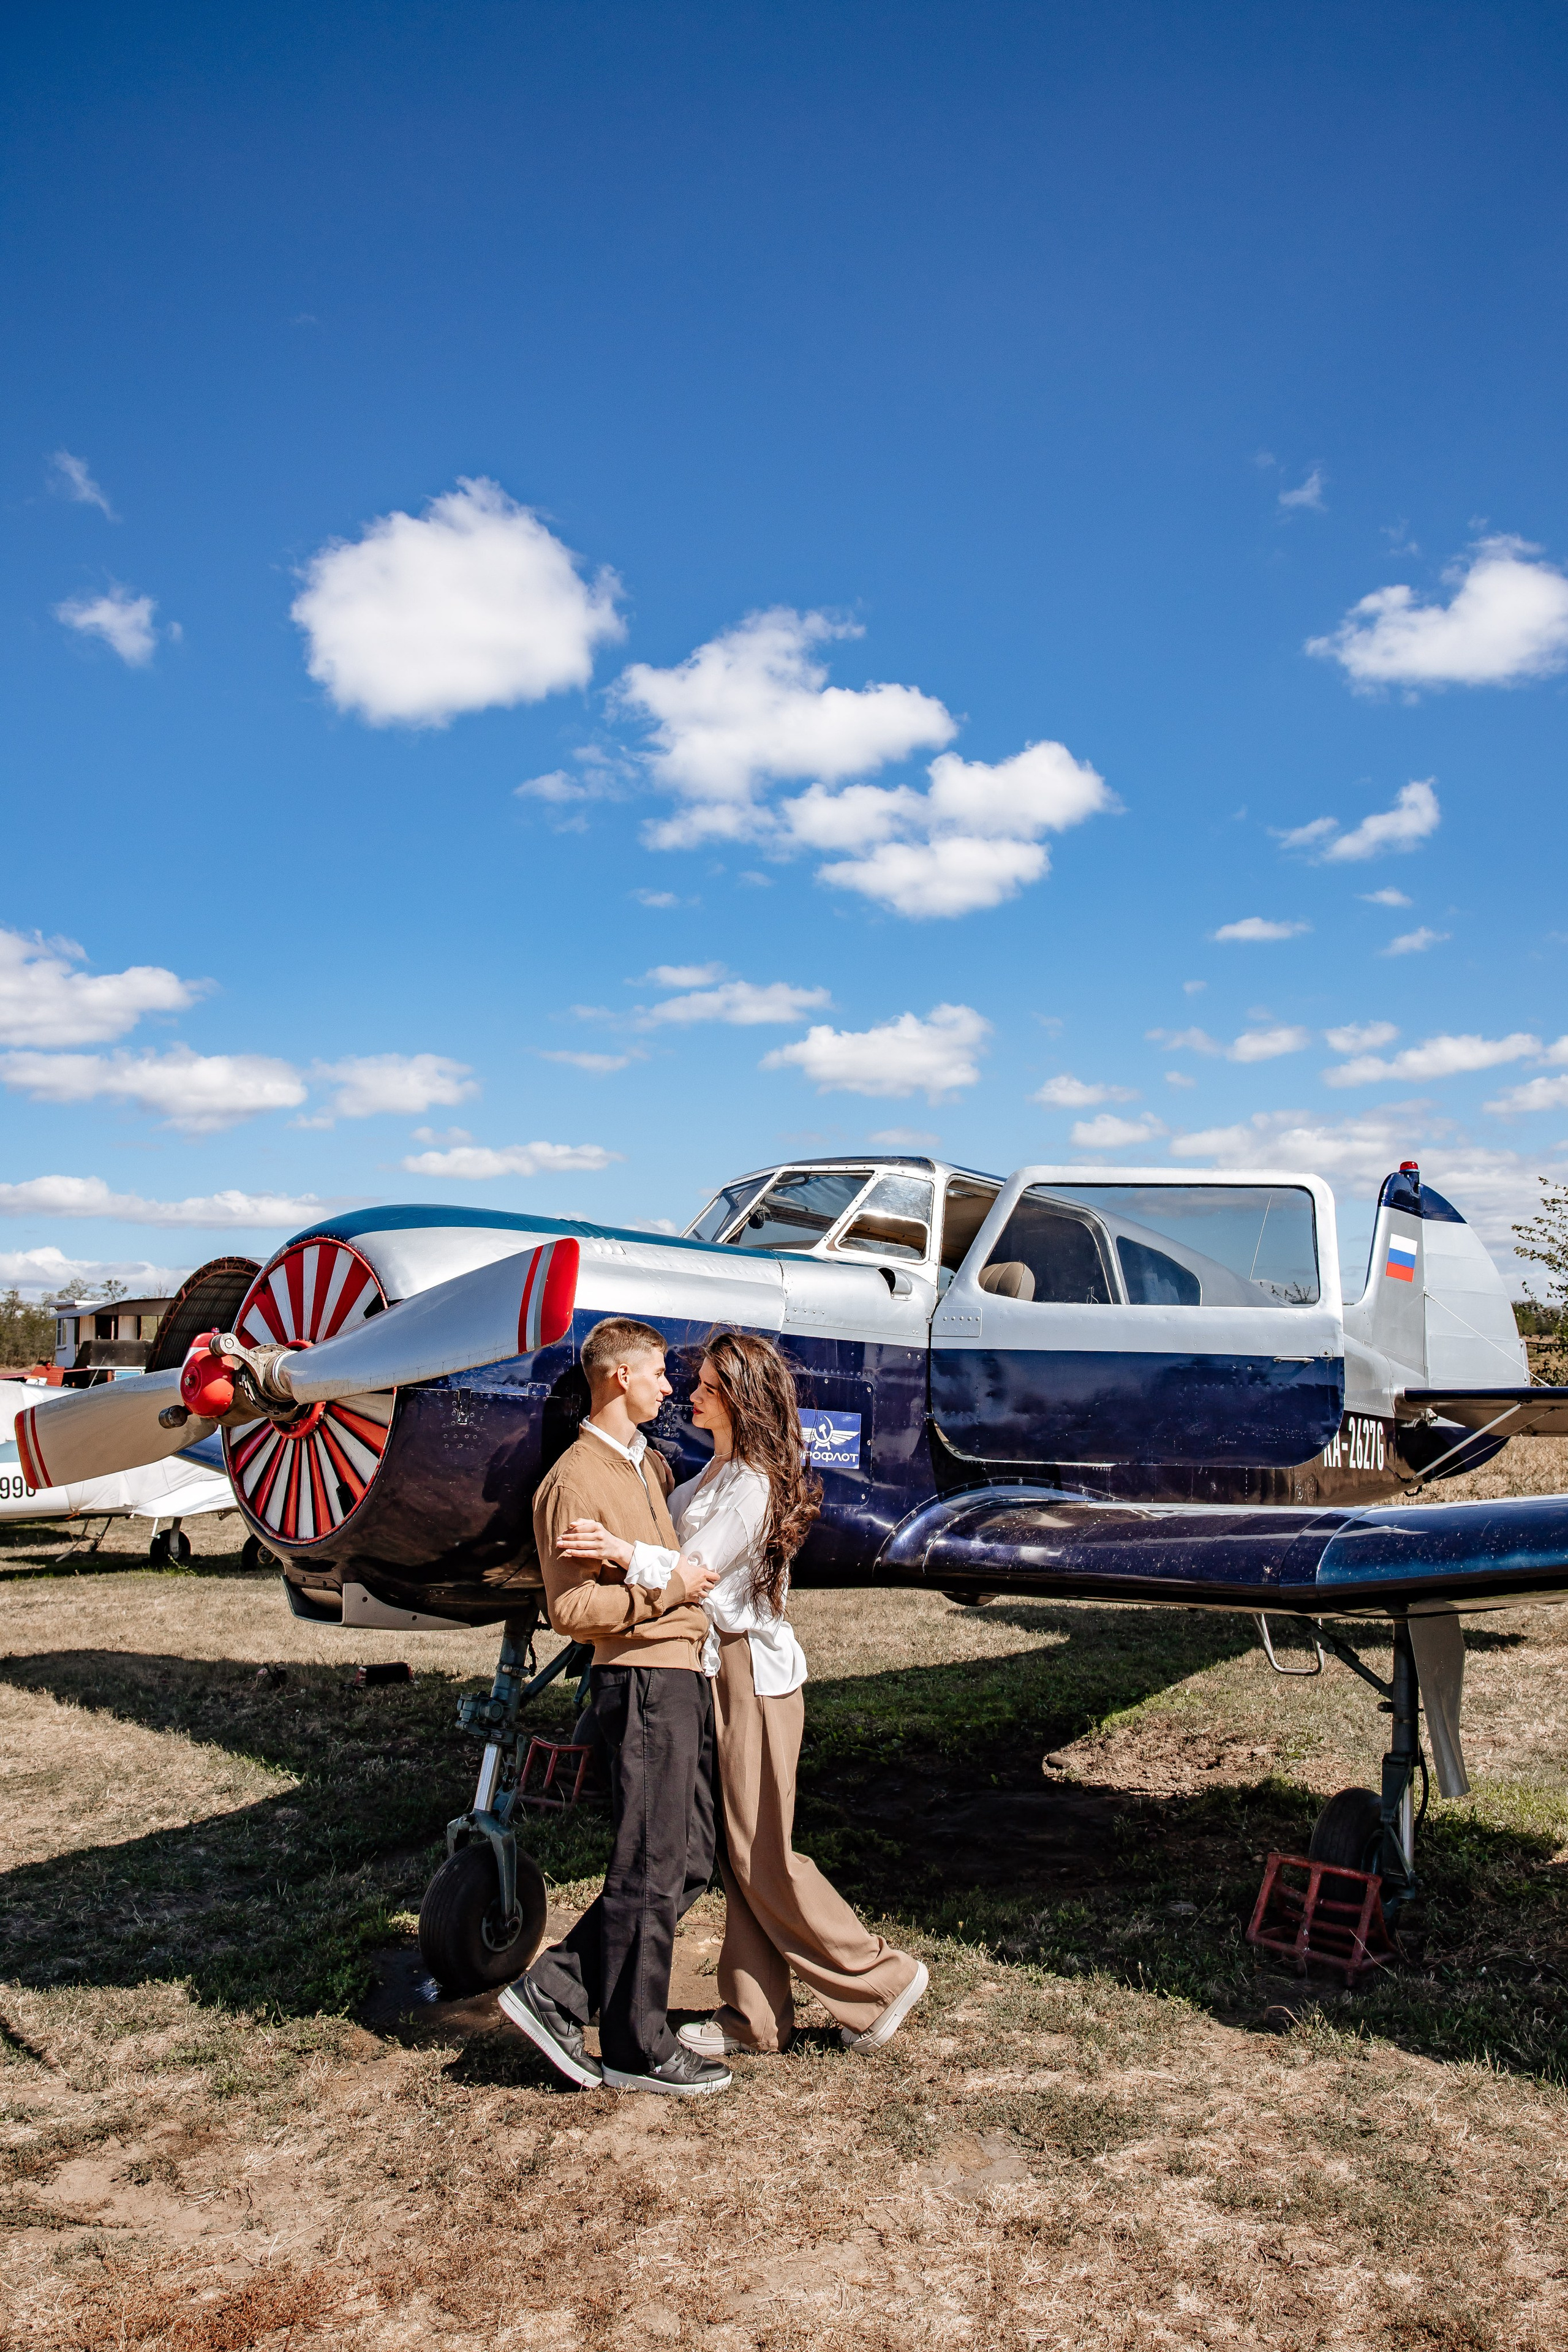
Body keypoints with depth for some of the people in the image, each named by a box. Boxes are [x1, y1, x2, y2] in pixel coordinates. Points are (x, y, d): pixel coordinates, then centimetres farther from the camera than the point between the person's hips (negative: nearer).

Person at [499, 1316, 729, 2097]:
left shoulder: (648, 1463, 17)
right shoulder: (576, 1481, -13)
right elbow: (570, 1608, -18)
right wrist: (664, 1591, -16)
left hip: (683, 1677, 10)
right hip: (641, 1680, -10)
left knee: (689, 1862, 12)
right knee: (651, 1870, 0)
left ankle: (553, 1990, 19)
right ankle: (637, 2049, 14)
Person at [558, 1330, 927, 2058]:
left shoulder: (754, 1483, -18)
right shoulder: (722, 1468, 12)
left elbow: (696, 1573, -24)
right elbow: (679, 1532, 13)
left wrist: (627, 1554, -36)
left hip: (752, 1670, -9)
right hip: (722, 1668, 9)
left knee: (762, 1855, 0)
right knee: (736, 1851, 13)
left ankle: (881, 1978, 15)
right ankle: (755, 2014, 22)